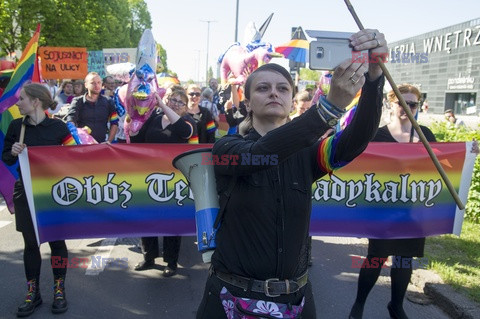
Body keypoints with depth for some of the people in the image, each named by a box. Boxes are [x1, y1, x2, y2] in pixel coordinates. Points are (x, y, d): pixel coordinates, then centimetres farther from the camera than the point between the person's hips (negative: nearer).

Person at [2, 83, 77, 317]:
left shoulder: (58, 127, -7)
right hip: (25, 191, 3)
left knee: (56, 240, 7)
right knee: (30, 242, 10)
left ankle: (59, 290, 23)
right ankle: (33, 292, 23)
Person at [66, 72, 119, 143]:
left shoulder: (108, 102, 11)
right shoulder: (78, 102, 6)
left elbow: (114, 123, 9)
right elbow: (70, 123, -4)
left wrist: (109, 141, -1)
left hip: (101, 144, 2)